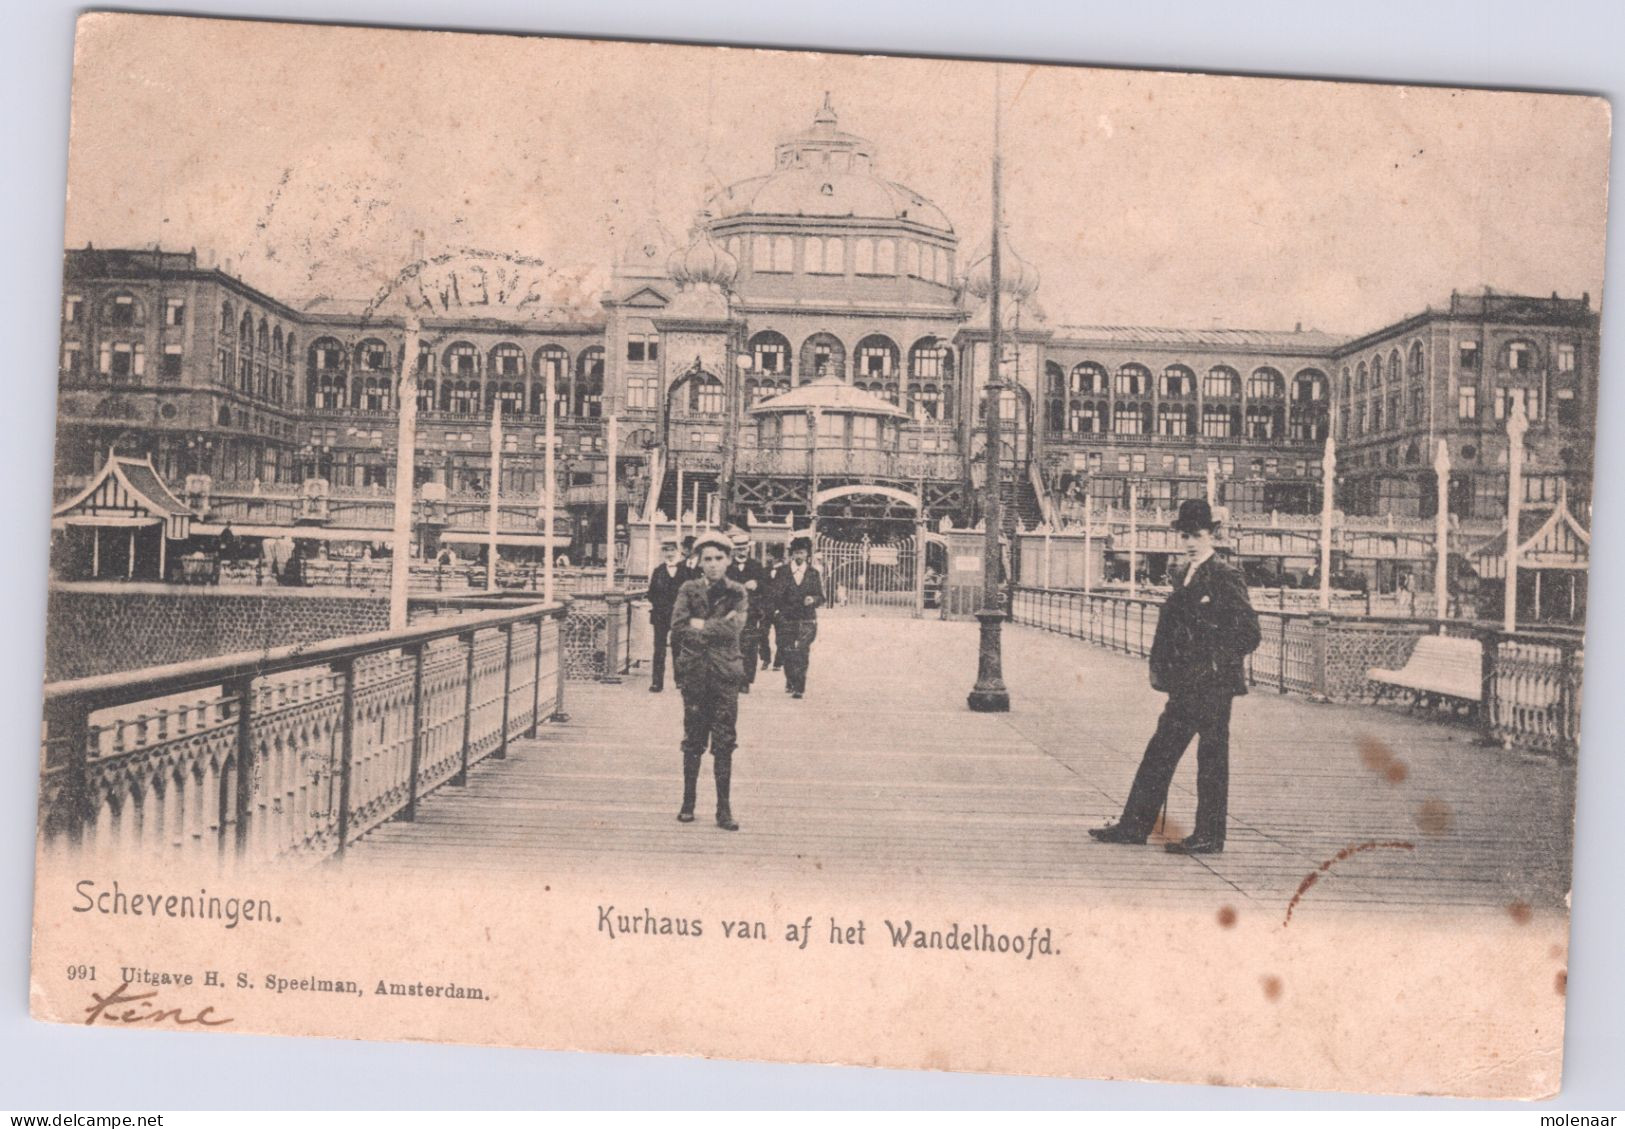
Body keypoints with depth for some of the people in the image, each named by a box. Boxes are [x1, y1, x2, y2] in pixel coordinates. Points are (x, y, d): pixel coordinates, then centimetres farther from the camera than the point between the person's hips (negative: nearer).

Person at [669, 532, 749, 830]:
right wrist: (718, 626, -8)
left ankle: (724, 808, 4)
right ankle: (688, 802, 17)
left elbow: (733, 629, -10)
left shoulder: (737, 593, 5)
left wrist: (701, 625, -9)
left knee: (724, 742, 0)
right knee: (693, 740, 7)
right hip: (694, 672, 0)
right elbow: (678, 627, -7)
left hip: (725, 673, 0)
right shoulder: (688, 590, 5)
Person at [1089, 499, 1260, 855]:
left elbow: (1249, 633, -11)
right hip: (1184, 686, 8)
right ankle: (1135, 825, 18)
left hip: (1214, 685, -8)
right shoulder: (1183, 576, 14)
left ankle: (1210, 836, 8)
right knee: (1159, 753, 11)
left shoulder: (1226, 578, -9)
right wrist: (1164, 667, 11)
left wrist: (1215, 662, -10)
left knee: (1211, 760, 0)